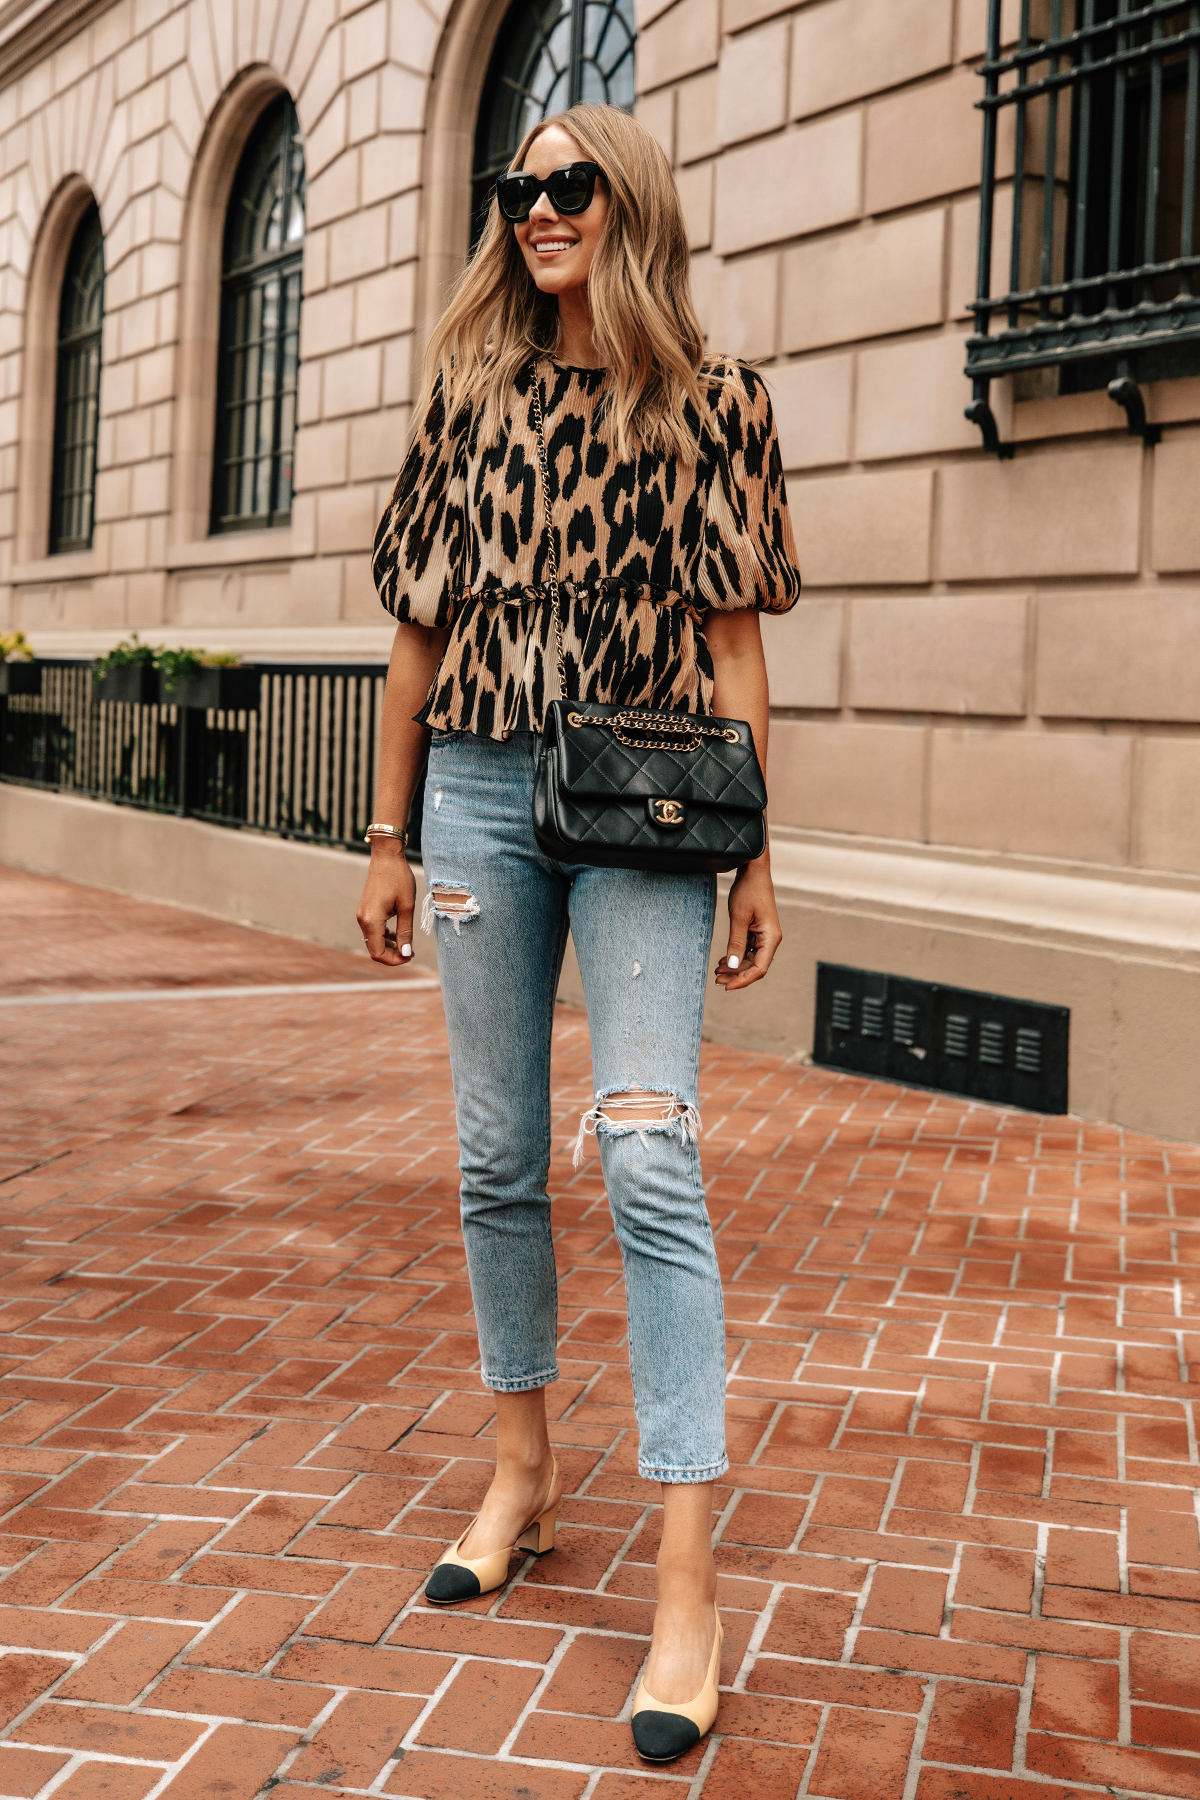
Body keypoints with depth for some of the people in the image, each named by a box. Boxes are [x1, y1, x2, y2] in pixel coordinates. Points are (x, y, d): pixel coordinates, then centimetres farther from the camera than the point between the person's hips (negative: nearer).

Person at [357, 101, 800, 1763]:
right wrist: (388, 837, 10)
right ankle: (523, 1478, 27)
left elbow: (732, 637, 1)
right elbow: (421, 626, 12)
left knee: (647, 1155, -14)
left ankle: (688, 1587, -11)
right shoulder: (469, 396, 12)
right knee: (498, 1159, 9)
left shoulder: (711, 404, 4)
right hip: (480, 792, 4)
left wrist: (753, 854, -4)